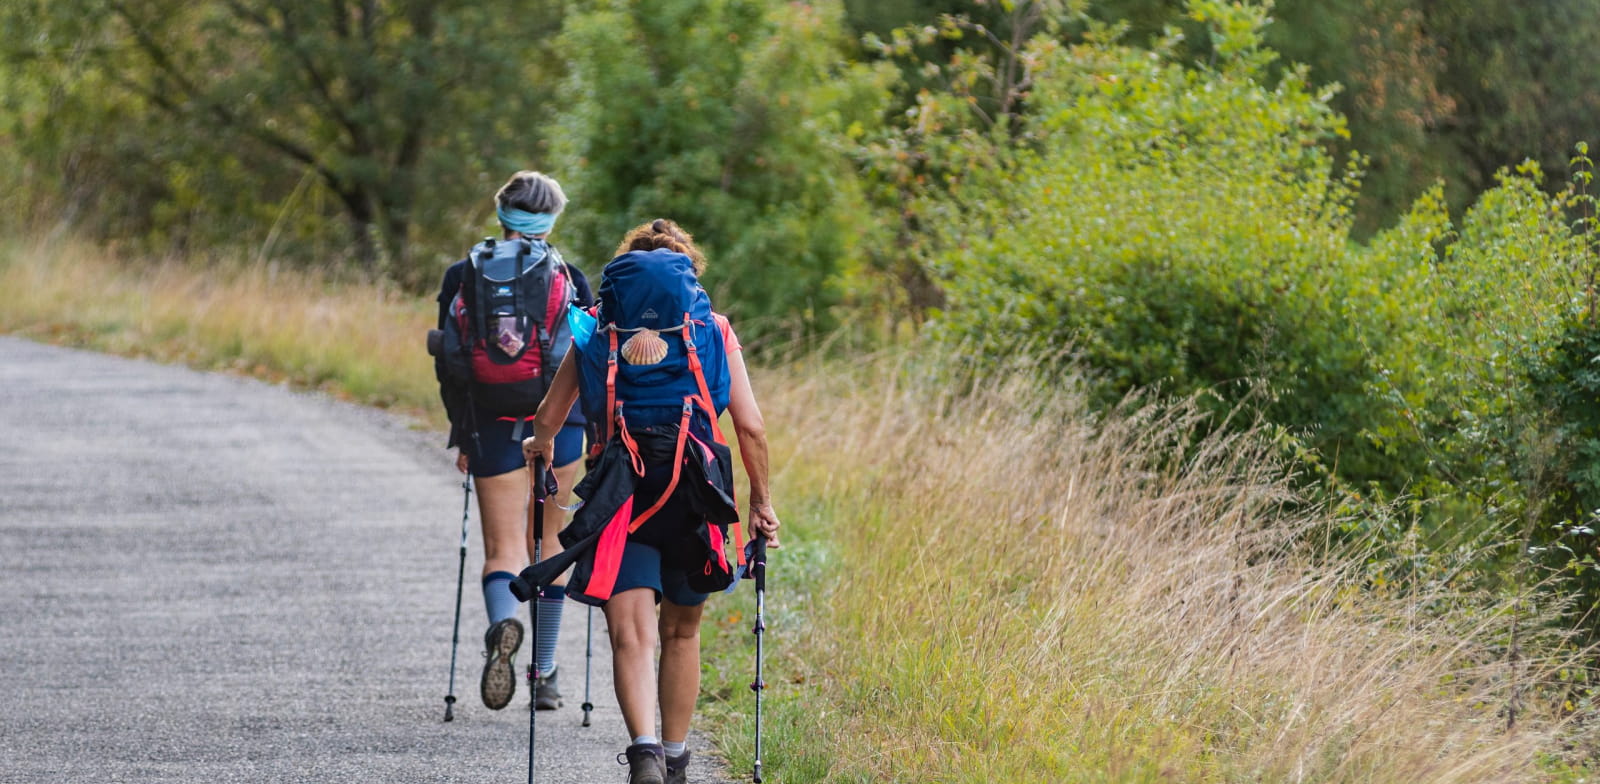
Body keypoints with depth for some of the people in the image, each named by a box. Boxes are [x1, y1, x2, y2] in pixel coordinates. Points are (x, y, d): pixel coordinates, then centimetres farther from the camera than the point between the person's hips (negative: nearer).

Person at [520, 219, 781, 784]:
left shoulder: (595, 333, 9)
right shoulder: (714, 333, 8)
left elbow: (548, 418, 13)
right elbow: (751, 427, 3)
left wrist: (542, 446, 36)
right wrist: (761, 500, 15)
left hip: (621, 499, -1)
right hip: (694, 498, 1)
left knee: (631, 633, -8)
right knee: (680, 632, 19)